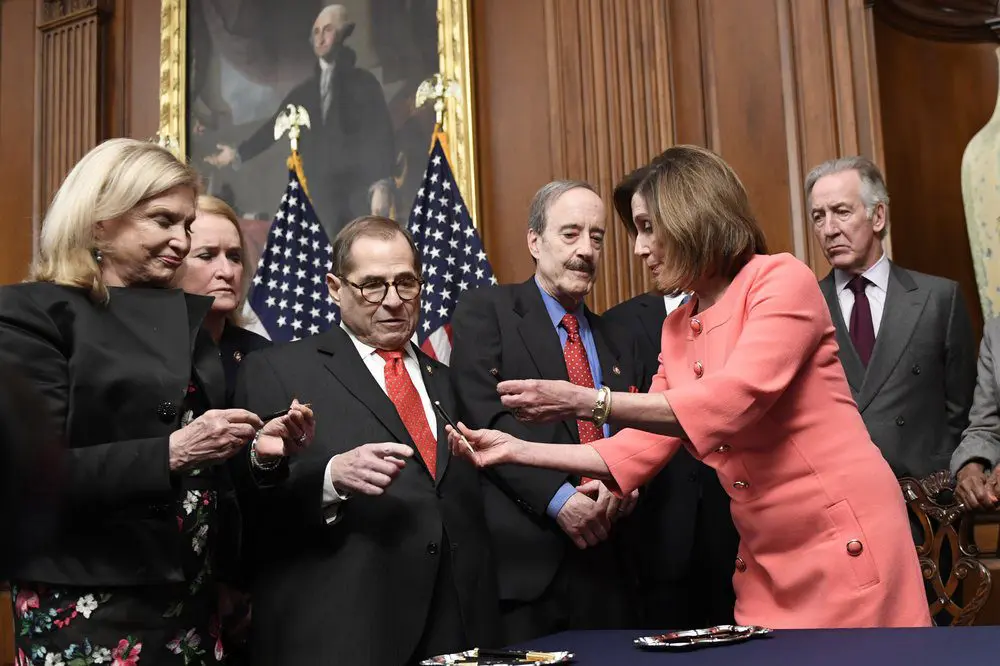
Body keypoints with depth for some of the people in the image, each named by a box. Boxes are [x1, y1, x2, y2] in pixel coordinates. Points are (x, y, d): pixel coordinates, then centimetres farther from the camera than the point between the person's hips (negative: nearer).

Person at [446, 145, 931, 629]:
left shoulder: (782, 280, -12)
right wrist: (516, 450, 4)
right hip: (765, 561, 7)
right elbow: (642, 449, 9)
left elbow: (729, 403, -25)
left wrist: (583, 403, -26)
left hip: (846, 544, -7)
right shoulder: (676, 330, 10)